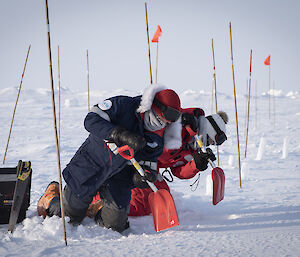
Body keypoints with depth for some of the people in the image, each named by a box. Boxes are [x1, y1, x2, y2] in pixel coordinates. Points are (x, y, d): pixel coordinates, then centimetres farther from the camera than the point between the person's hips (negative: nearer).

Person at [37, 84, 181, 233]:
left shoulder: (157, 141, -4)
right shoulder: (122, 105, -18)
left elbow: (147, 164, 5)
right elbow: (91, 120, -25)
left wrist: (147, 174, -20)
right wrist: (120, 135, -36)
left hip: (119, 178, 4)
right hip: (91, 164, -4)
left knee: (115, 224, -8)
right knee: (70, 216, 6)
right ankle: (50, 199, 38)